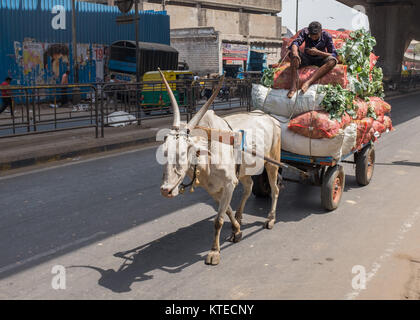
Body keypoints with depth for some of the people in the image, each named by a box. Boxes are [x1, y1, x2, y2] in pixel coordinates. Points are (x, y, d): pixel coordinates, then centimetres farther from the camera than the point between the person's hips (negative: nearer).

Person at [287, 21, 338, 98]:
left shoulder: (327, 36, -15)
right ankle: (293, 86, -40)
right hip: (307, 59, 1)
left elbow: (334, 54, -18)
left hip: (320, 59, -1)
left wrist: (318, 52, -31)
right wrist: (295, 52, -51)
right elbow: (295, 43, -28)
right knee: (294, 53, -28)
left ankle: (308, 82, -42)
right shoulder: (305, 32, -13)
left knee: (332, 61, -32)